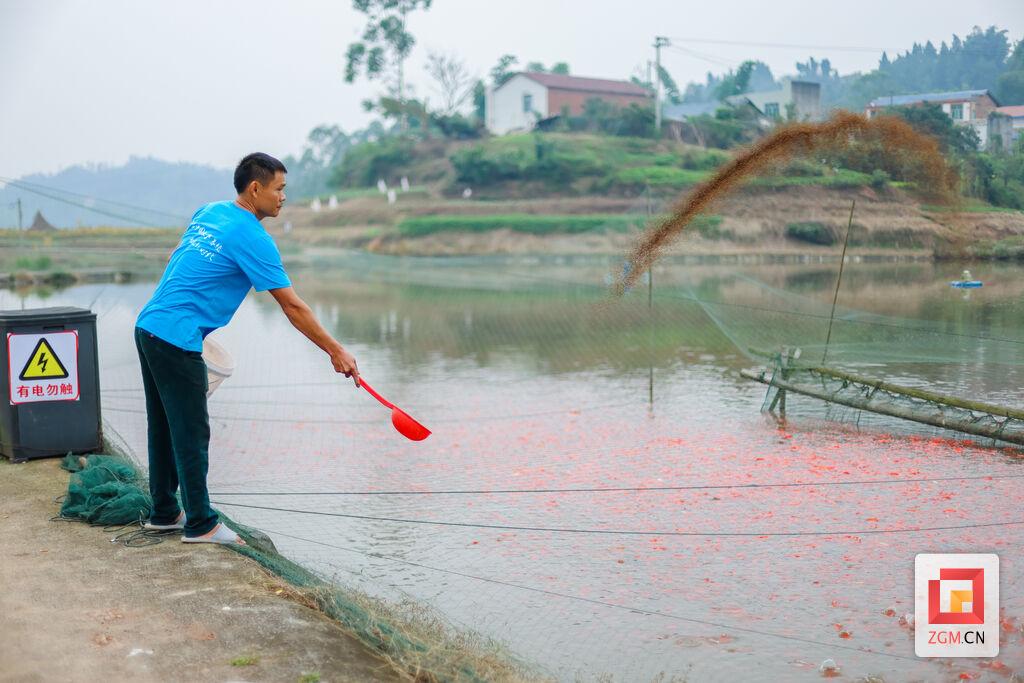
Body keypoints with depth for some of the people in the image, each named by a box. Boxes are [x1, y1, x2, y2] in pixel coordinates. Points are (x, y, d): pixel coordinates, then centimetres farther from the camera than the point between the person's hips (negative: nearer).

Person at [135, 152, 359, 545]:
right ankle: (200, 524, 9)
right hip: (177, 339, -9)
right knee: (191, 434, 0)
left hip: (148, 327, 9)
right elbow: (293, 307, -13)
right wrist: (335, 351, -8)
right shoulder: (253, 238, -13)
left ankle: (164, 512, 27)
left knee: (164, 427, 16)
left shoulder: (208, 212, 12)